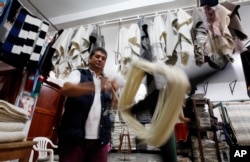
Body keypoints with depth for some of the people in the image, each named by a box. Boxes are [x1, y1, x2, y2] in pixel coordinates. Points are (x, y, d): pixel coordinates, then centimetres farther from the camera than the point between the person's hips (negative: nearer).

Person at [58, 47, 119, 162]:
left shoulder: (107, 81, 14)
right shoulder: (78, 73, 4)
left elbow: (115, 106, 10)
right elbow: (65, 89, -16)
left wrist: (114, 91, -9)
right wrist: (95, 86, -27)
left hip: (100, 139, 4)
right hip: (74, 136, -3)